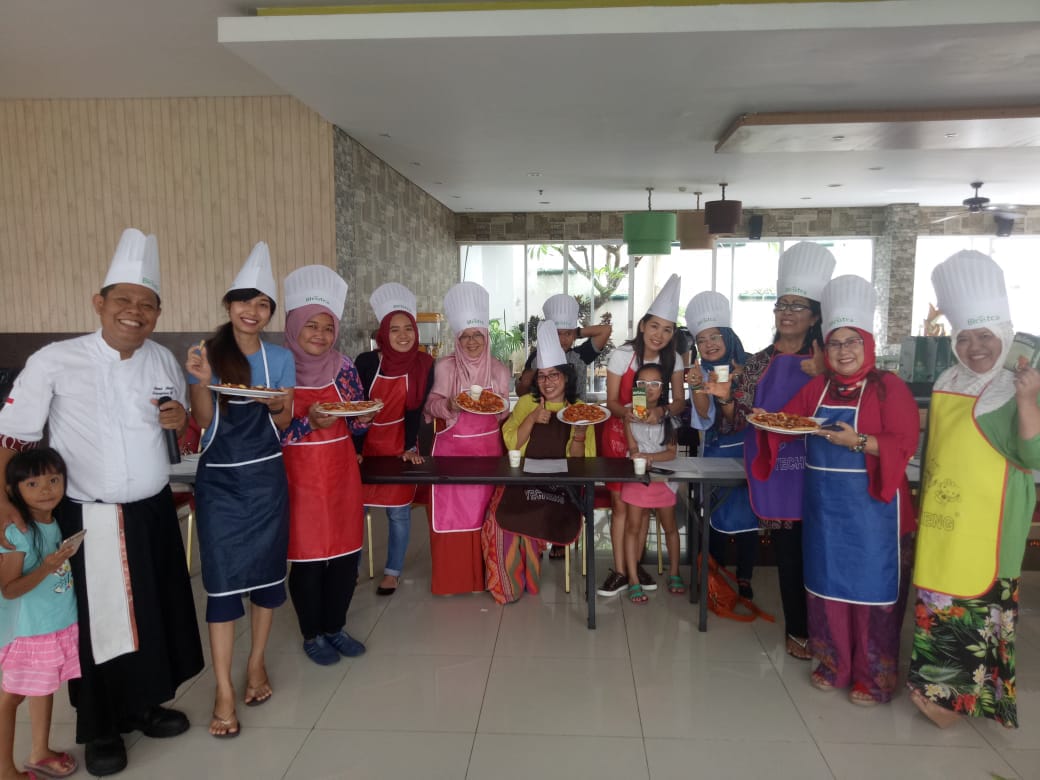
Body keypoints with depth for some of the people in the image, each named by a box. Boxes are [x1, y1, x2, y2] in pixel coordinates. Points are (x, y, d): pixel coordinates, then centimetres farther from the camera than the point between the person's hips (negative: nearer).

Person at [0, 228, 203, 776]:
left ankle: (142, 705, 37)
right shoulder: (54, 362, -11)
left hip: (154, 515, 4)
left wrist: (181, 421, -8)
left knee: (155, 616, 15)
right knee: (96, 625, 8)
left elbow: (185, 434, 15)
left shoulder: (163, 362, 2)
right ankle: (100, 728, 29)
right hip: (87, 522, -4)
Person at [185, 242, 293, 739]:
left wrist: (277, 405, -17)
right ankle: (224, 691, 7)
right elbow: (203, 422, -5)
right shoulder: (207, 354, -2)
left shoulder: (280, 360, 2)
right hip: (219, 479, -1)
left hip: (266, 478, 2)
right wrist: (202, 381, -21)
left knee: (267, 570, 8)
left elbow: (284, 425, 4)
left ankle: (257, 662, 28)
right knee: (222, 579, -2)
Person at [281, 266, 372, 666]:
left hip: (341, 474, 4)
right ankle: (312, 634, 26)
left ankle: (335, 626, 30)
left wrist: (362, 416, -12)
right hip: (299, 478, -4)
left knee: (347, 552, 10)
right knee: (308, 555, 5)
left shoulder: (344, 366, 3)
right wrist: (309, 422, -25)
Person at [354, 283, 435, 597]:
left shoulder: (423, 364, -8)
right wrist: (354, 449, -12)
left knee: (399, 510, 5)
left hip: (400, 443, 0)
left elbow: (415, 409, -7)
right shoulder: (366, 362, -10)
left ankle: (393, 571, 21)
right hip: (366, 442, 1)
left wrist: (410, 447, -10)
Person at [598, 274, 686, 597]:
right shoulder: (622, 355, -14)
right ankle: (620, 571, 7)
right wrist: (626, 413, -32)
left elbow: (679, 402, -6)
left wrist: (662, 410, -28)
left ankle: (636, 563, 23)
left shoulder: (673, 360, -5)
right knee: (621, 503, -2)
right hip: (620, 434, -2)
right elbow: (611, 401, -11)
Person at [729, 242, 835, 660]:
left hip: (812, 470, -1)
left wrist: (821, 377, -20)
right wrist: (723, 397, -13)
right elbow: (740, 419, 6)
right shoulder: (759, 362, 7)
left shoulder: (823, 362, 0)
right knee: (788, 551, 8)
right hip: (773, 470, 1)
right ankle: (797, 630, 23)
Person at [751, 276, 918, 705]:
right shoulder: (818, 387, 8)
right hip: (824, 504, 5)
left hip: (870, 506, -5)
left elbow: (904, 444, -15)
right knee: (827, 582, 13)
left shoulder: (889, 387, -8)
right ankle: (833, 664, 29)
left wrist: (858, 441, -28)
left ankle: (874, 676, 20)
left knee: (871, 587, 4)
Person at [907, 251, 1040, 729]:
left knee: (975, 603, 1)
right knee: (940, 596, 15)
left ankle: (956, 693, 15)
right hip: (941, 518, 7)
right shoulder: (947, 383, 8)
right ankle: (940, 679, 30)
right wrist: (924, 497, 18)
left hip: (984, 524, -7)